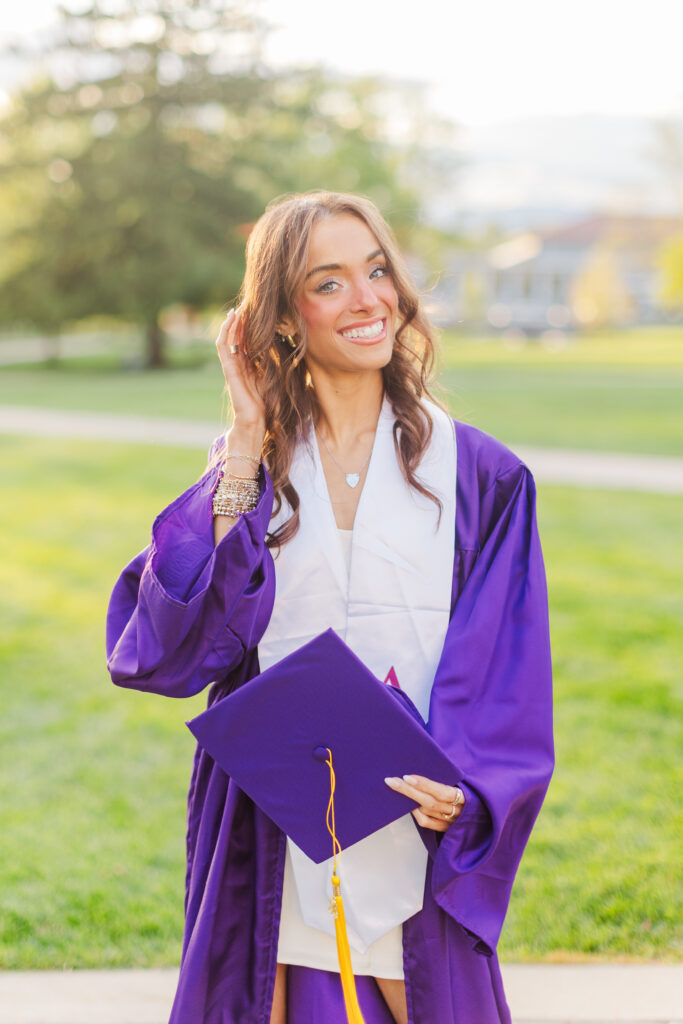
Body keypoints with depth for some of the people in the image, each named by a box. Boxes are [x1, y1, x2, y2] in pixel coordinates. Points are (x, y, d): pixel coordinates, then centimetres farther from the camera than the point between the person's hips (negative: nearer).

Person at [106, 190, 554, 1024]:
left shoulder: (477, 477, 1)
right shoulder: (248, 466, 4)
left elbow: (508, 675, -3)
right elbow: (165, 640, -10)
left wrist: (465, 791, -21)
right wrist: (246, 454, -11)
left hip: (417, 846, 0)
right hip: (271, 851, 1)